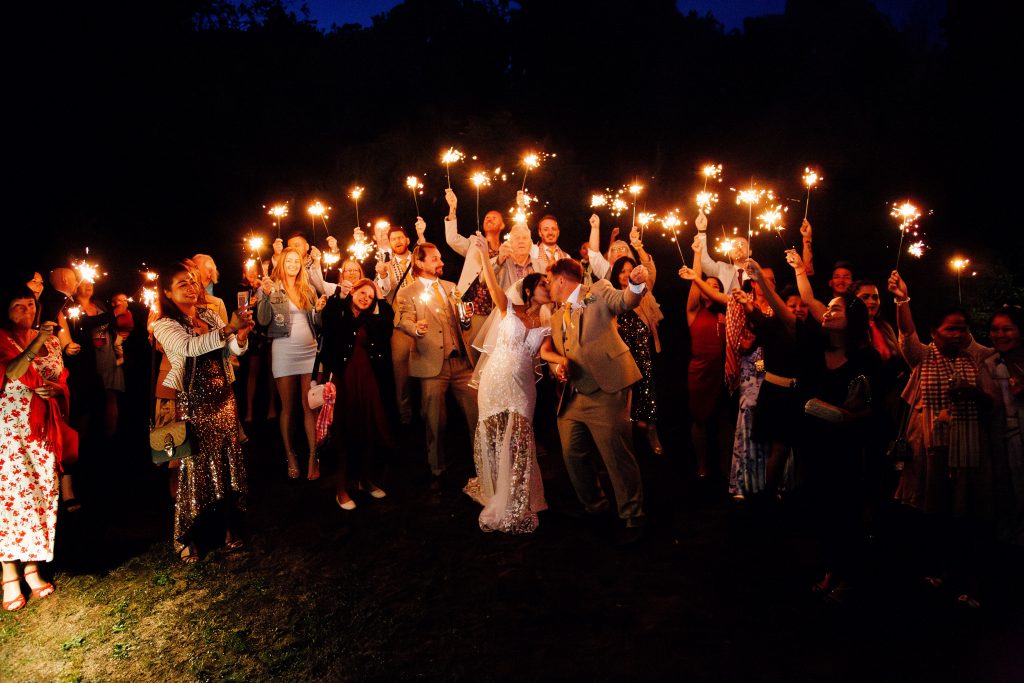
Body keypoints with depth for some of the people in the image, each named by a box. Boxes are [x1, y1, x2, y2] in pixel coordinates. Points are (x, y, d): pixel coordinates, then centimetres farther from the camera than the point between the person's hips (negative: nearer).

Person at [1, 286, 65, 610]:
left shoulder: (51, 340, 11)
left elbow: (62, 380, 17)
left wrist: (55, 389, -5)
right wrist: (37, 343, -25)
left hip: (43, 429, 4)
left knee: (42, 493, 3)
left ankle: (32, 568, 13)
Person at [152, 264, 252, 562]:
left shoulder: (210, 315, 9)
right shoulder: (164, 325, -6)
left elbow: (236, 349, 4)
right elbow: (190, 347, -26)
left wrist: (242, 334, -19)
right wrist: (228, 328, -36)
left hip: (222, 399, 5)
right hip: (191, 403, -5)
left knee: (228, 461, 8)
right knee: (193, 465, 1)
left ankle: (229, 524, 23)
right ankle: (186, 537, 15)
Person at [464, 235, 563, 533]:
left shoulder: (546, 326, 7)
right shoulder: (509, 310, 1)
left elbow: (545, 352, -11)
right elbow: (493, 285, -13)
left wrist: (563, 359, -33)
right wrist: (483, 254, -25)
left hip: (522, 386, 2)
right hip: (495, 381, -2)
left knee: (517, 441, -1)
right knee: (493, 439, 7)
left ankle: (513, 505, 13)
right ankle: (495, 494, 29)